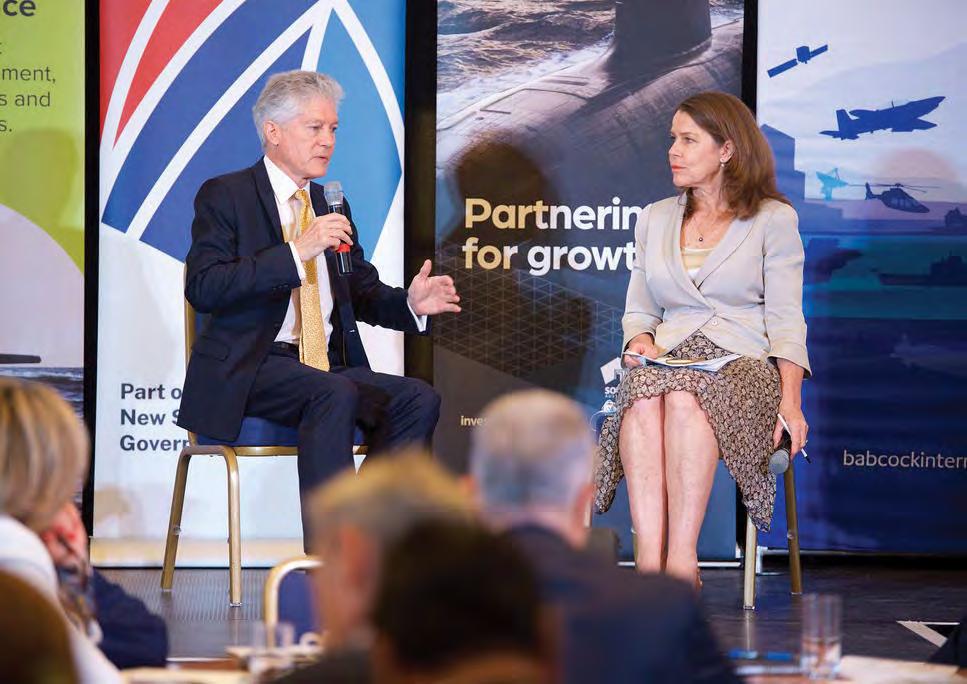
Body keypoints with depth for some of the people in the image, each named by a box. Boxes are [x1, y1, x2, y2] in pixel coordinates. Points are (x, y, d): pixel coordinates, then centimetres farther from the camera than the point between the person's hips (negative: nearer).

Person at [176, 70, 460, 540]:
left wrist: (409, 302, -2)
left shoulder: (330, 203, 20)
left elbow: (362, 293, 21)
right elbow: (202, 287, -14)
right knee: (335, 393, -34)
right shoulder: (224, 196, 0)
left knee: (418, 398, -18)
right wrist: (296, 252, -21)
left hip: (329, 365, 6)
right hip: (249, 371, -6)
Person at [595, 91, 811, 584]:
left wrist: (790, 400, -13)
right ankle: (649, 561, -48)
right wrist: (640, 339, -2)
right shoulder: (654, 219, 22)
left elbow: (786, 321, 1)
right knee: (644, 397, -35)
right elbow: (639, 310, 24)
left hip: (743, 362, -3)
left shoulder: (773, 219, 9)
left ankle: (681, 560, -46)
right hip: (669, 358, 3)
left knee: (685, 397, -39)